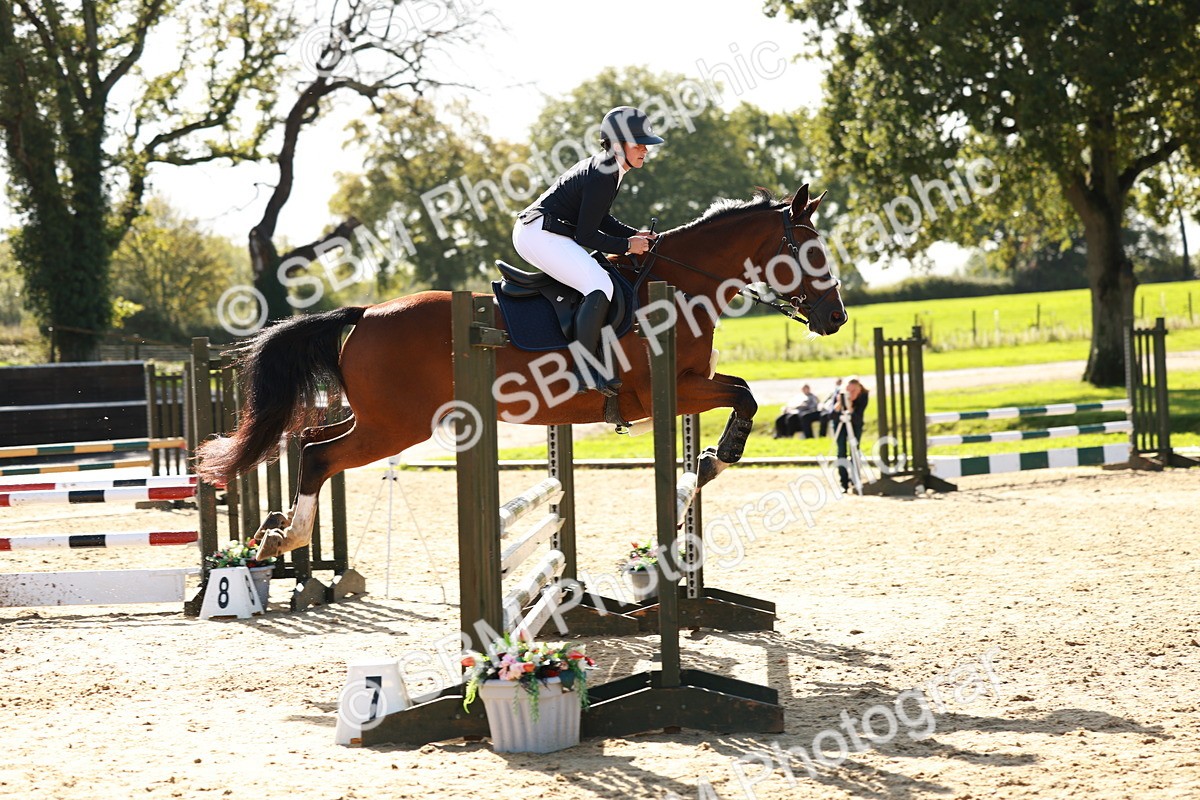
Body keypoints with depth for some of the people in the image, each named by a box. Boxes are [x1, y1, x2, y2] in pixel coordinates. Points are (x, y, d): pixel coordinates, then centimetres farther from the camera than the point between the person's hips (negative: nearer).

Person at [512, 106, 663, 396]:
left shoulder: (606, 167, 12)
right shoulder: (602, 176, -19)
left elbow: (599, 219, 23)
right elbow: (586, 235, -18)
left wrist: (635, 234, 11)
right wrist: (627, 245, -11)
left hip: (536, 232, 12)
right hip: (539, 233, -12)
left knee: (599, 282, 22)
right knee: (600, 286, -23)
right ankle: (584, 372, -26)